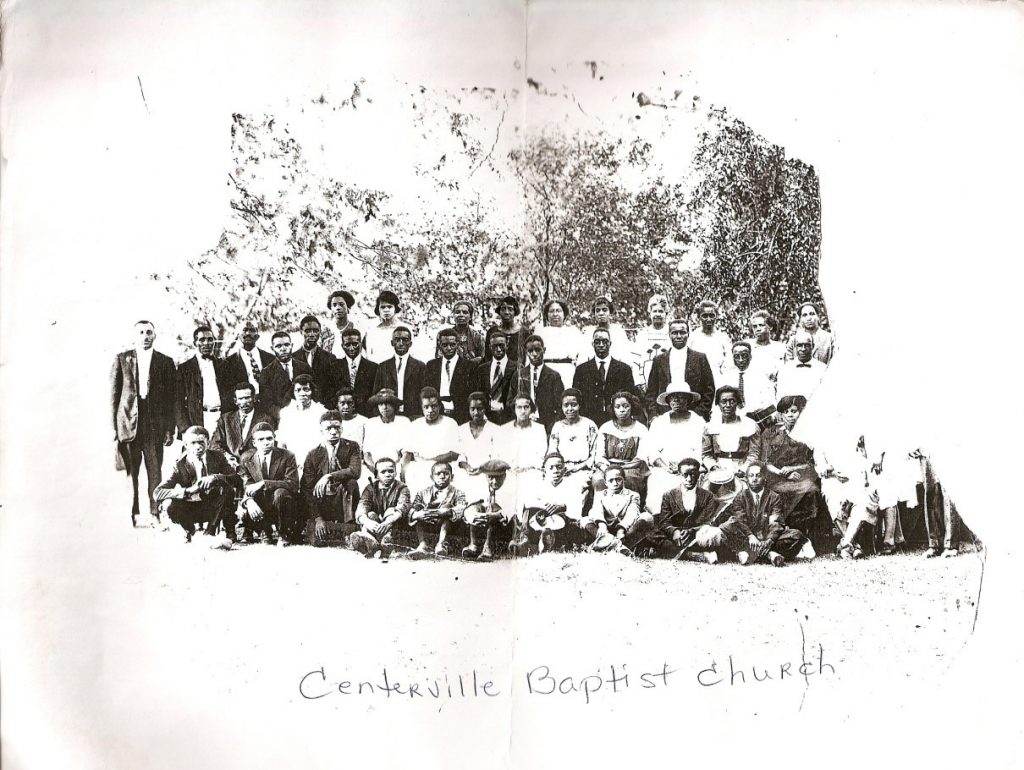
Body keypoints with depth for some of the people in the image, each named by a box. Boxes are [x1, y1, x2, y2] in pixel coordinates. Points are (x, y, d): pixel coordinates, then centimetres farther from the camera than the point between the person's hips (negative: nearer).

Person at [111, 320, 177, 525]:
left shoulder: (165, 362, 8)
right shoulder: (121, 359, 9)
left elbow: (172, 398, 7)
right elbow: (114, 394, 7)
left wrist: (170, 429, 1)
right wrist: (114, 427, 0)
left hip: (155, 424, 0)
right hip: (128, 422, 0)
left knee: (155, 471, -3)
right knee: (129, 471, 0)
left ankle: (155, 514, 3)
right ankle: (131, 514, 8)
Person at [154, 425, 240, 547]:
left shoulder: (218, 457, -5)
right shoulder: (180, 466, -10)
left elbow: (238, 480, -15)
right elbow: (157, 493, -21)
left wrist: (216, 477, -33)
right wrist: (187, 491, -35)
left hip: (215, 508, 1)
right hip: (192, 509, -1)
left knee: (227, 489, -29)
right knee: (171, 507, -32)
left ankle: (210, 533, -16)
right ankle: (189, 530, 3)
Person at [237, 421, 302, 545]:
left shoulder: (287, 456, -9)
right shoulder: (246, 459, 1)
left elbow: (293, 485, -21)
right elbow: (246, 487, -5)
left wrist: (263, 484, -29)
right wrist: (249, 501, -30)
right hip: (260, 507, 2)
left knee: (280, 493, -35)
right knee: (244, 514, -29)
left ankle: (283, 535, -13)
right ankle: (265, 532, 6)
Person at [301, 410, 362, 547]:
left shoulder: (351, 447, -3)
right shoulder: (313, 454, -4)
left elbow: (355, 471, -22)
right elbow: (307, 489, -9)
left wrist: (329, 477, -31)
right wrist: (317, 518, -19)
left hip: (344, 499, 0)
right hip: (321, 503, 0)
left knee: (351, 482, -30)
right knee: (316, 541, -23)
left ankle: (349, 525, -20)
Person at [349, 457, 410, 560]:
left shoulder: (401, 488, 1)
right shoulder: (370, 488, 5)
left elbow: (403, 507, -19)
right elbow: (361, 509, -12)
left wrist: (387, 522, -38)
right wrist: (367, 522, -35)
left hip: (394, 528, -2)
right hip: (373, 529, 2)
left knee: (391, 511, -25)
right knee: (371, 514, -22)